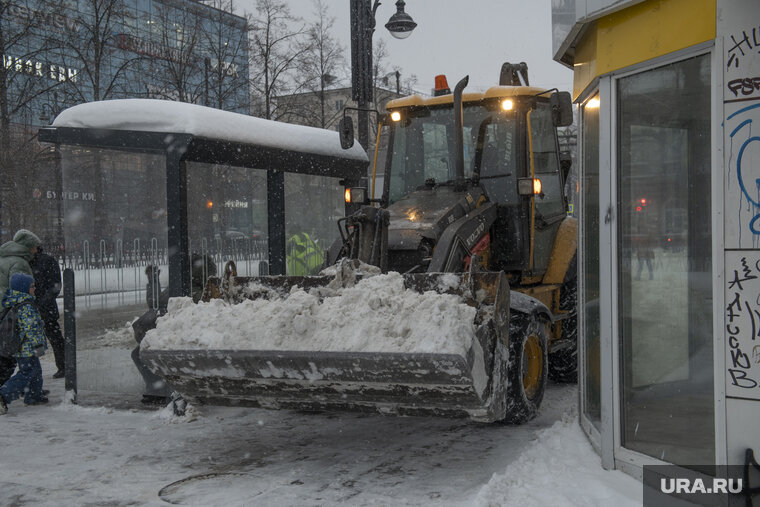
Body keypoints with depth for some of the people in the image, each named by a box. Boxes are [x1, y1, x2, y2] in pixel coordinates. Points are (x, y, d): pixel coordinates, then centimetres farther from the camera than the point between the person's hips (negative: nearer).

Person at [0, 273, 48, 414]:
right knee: (25, 374, -7)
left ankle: (34, 396, 34)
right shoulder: (27, 306, -21)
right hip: (27, 348, -10)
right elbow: (31, 327, -25)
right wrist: (38, 344, -22)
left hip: (18, 347, 10)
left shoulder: (12, 303, 10)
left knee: (35, 371, 23)